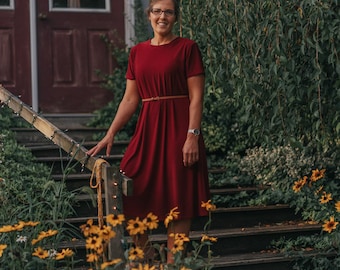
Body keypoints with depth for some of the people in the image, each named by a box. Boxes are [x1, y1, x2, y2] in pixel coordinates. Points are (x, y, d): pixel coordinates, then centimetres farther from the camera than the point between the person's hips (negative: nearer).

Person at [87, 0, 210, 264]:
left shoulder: (187, 48, -3)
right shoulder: (137, 52, 11)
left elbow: (196, 97, -7)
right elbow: (130, 99, 10)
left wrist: (192, 136, -15)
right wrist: (110, 134, 3)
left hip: (178, 129, -5)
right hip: (147, 128, 5)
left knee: (179, 200, -1)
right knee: (135, 195, 3)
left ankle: (173, 262, 7)